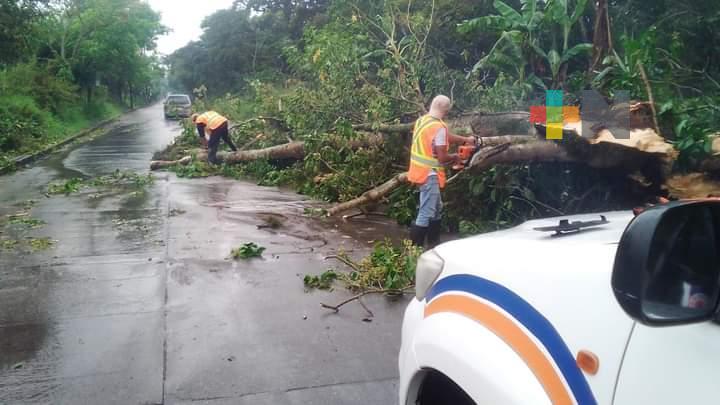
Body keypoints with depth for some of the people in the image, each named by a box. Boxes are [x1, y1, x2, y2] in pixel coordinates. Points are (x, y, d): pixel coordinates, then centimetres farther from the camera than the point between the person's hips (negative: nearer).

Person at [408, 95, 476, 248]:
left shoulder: (422, 120, 8)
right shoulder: (439, 127, -20)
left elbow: (446, 137, 19)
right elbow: (442, 157, -19)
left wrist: (465, 140, 18)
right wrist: (455, 157, 0)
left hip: (420, 171, 10)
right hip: (429, 175, -10)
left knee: (436, 208, 21)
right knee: (426, 214, -6)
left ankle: (434, 245, 29)